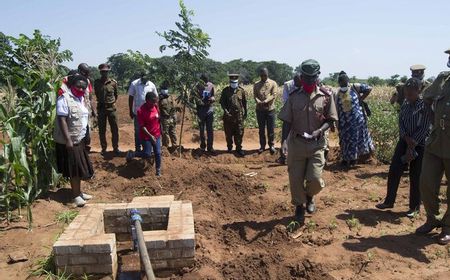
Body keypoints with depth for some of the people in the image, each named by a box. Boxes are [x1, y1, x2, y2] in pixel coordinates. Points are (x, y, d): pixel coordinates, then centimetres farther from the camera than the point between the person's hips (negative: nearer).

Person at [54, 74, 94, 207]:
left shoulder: (81, 98, 9)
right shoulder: (64, 99, -16)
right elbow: (62, 120, -21)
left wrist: (85, 136, 16)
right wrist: (68, 140, -25)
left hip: (80, 139, 8)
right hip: (69, 141, -8)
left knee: (79, 168, 15)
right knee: (74, 169, -1)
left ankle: (78, 192, 28)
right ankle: (76, 195, 10)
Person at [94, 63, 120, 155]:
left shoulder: (113, 82, -3)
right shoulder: (96, 82, -1)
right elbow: (96, 94, 13)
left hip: (111, 108, -1)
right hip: (101, 108, 1)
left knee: (114, 129, 3)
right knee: (101, 130, 7)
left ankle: (116, 148, 14)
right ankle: (103, 148, 19)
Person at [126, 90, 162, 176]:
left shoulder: (156, 107, -3)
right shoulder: (141, 110, -20)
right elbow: (142, 126, -17)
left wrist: (160, 131, 17)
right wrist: (150, 136, -21)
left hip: (157, 135, 5)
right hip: (146, 136, -5)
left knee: (158, 153, 6)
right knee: (147, 154, -1)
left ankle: (158, 170, 21)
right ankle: (131, 154, 24)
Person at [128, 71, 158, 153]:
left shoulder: (152, 85, 0)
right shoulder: (134, 84, -5)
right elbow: (130, 98, 0)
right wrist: (131, 111, -2)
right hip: (137, 112, -1)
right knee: (138, 131, 7)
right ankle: (138, 149, 17)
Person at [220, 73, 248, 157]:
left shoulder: (242, 90, 4)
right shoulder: (225, 90, 3)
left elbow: (245, 103, 10)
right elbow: (222, 102, 3)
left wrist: (245, 113, 11)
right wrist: (225, 111, -10)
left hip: (239, 115, 0)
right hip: (228, 115, 0)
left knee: (239, 133, 0)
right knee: (228, 133, 7)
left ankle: (239, 148, 10)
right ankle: (229, 147, 24)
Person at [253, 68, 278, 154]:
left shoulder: (273, 83, 2)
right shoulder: (256, 84, 8)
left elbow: (274, 95, -9)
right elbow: (255, 95, -1)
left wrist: (265, 101, -23)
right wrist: (259, 102, -22)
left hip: (270, 109, -2)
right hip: (260, 109, 2)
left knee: (271, 129, 3)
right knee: (261, 129, 8)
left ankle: (271, 145, 17)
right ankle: (262, 145, 18)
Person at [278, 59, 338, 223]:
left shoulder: (326, 96, -1)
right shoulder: (294, 97, 1)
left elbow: (330, 119, 2)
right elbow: (288, 121, 4)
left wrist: (319, 131, -16)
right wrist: (288, 138, -6)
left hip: (316, 143, -1)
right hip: (296, 143, 1)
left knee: (315, 179, -5)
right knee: (295, 178, 5)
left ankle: (309, 196, 29)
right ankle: (299, 206, 28)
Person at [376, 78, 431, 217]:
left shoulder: (425, 105, -13)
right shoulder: (405, 103, 5)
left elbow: (424, 128, -15)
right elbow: (400, 121, 3)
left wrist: (412, 145, -15)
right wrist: (407, 138, -12)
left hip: (420, 144, -5)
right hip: (404, 140, 5)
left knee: (415, 177, 2)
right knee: (394, 170, 3)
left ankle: (414, 207, 18)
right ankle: (389, 201, 16)